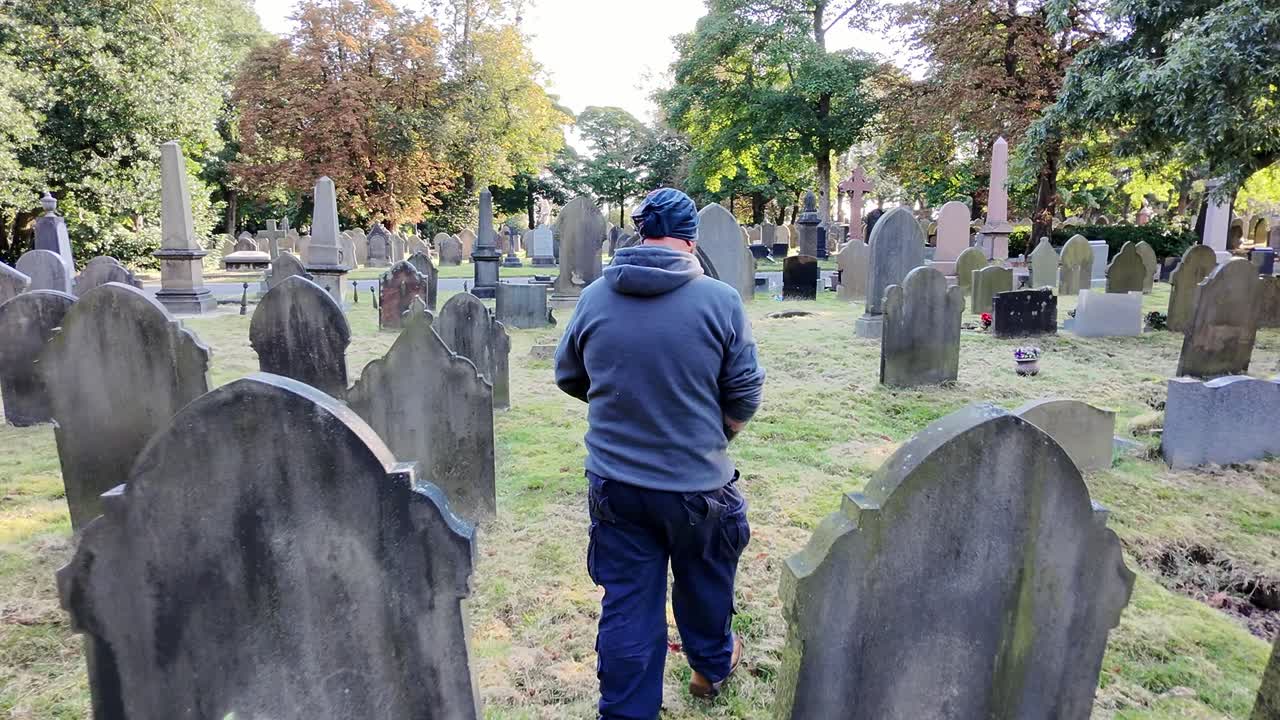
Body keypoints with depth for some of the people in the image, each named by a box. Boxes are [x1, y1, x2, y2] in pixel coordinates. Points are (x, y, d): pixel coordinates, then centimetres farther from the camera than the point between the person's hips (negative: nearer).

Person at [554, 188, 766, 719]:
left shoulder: (593, 298, -5)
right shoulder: (721, 300, -13)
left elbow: (568, 377, 8)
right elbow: (745, 394, -7)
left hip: (615, 483, 2)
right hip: (698, 483, -1)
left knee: (627, 605, 14)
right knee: (704, 586, 25)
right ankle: (712, 666, 50)